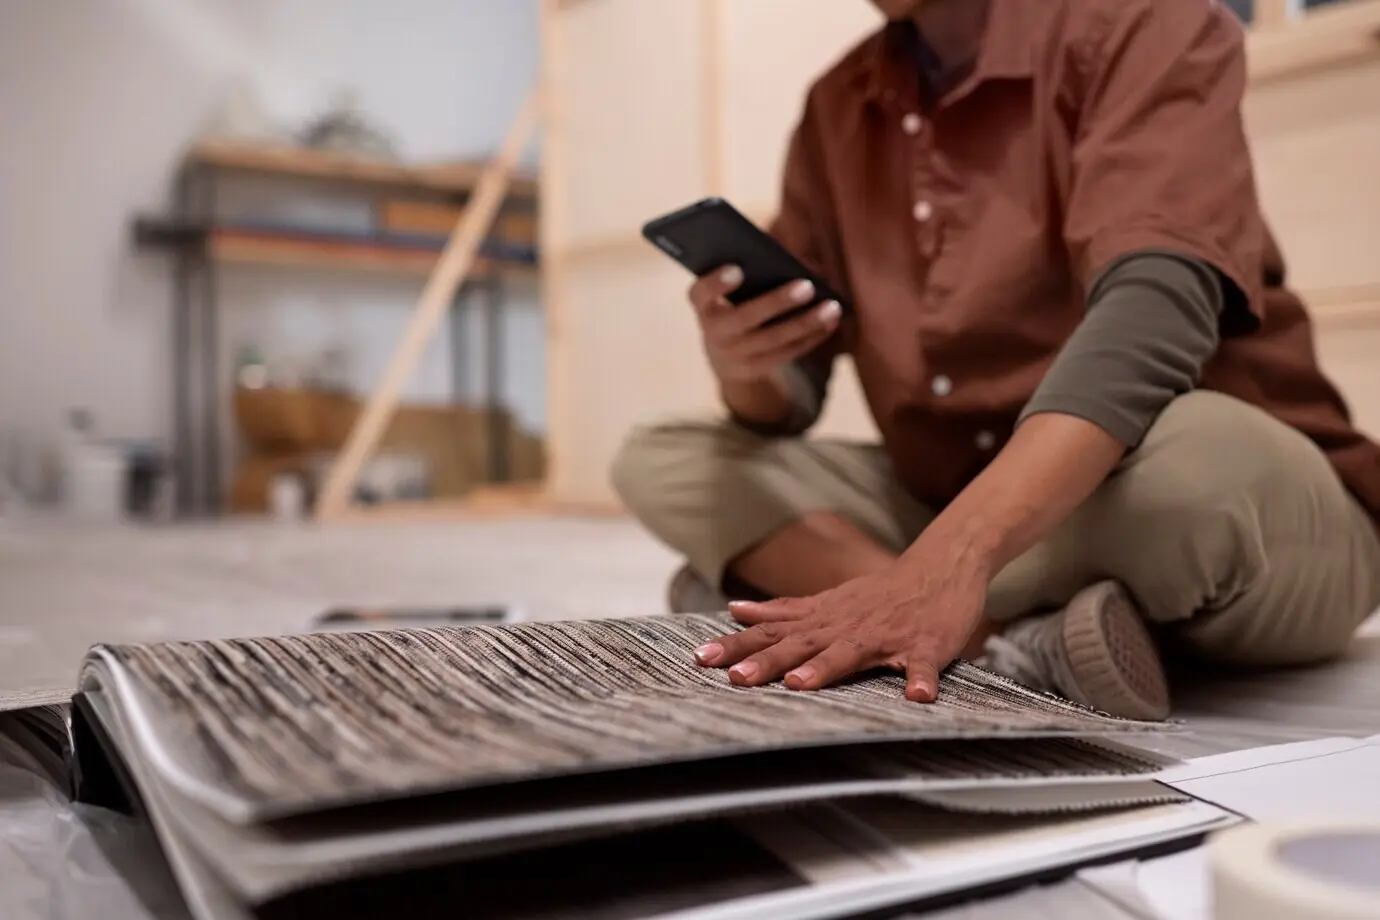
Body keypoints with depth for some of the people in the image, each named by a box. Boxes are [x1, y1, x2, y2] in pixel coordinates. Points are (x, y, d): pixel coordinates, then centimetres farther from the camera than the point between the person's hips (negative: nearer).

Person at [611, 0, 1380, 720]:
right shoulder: (836, 109, 5)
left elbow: (1158, 305, -30)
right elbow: (783, 406, 4)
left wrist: (945, 560, -44)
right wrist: (743, 364, -20)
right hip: (966, 527, 6)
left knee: (1186, 459, -38)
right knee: (660, 464, -8)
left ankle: (794, 582, -19)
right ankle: (1018, 649, -24)